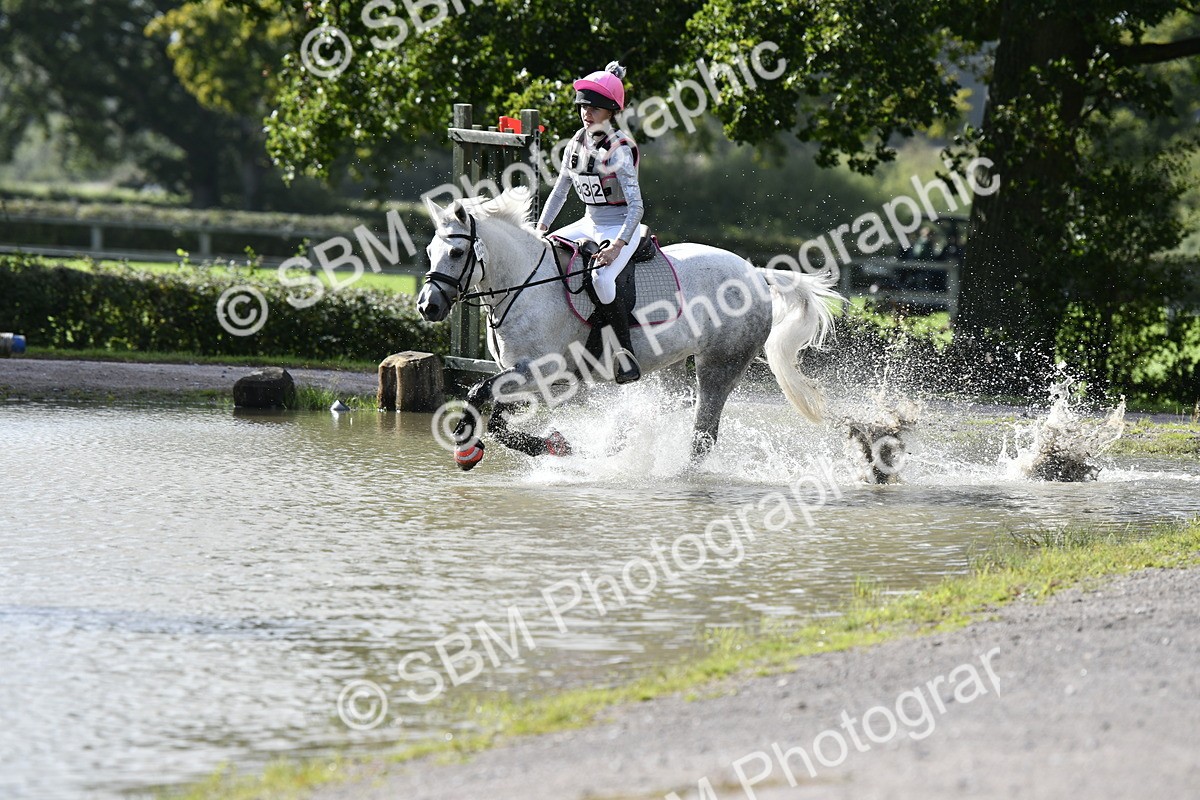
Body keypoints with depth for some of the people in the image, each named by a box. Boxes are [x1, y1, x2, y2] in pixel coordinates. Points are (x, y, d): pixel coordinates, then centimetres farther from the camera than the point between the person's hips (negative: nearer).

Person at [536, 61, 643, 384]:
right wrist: (540, 229, 5)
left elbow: (636, 206, -21)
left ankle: (627, 353, -26)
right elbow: (560, 191, 14)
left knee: (601, 279, -33)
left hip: (621, 228, -8)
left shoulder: (618, 149, -17)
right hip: (589, 224, 8)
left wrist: (618, 245, -30)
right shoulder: (577, 144, 4)